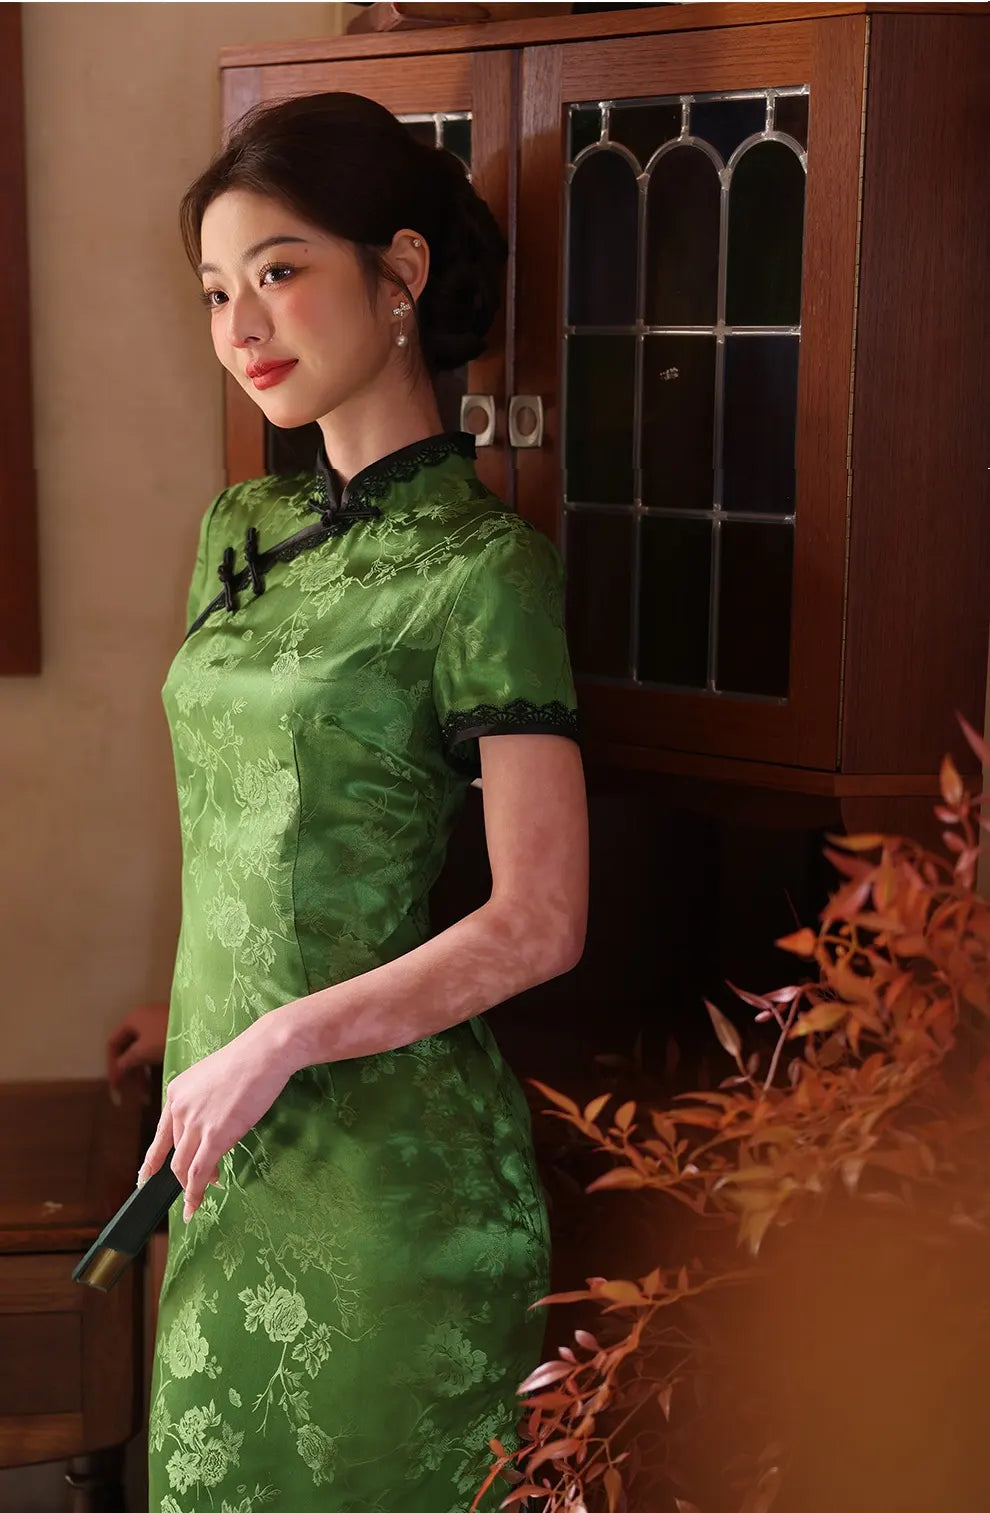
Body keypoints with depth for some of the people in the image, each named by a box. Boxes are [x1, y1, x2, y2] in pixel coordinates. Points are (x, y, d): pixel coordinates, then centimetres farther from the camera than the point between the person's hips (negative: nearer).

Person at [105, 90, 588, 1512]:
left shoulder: (480, 561, -13)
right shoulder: (239, 531, 8)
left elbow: (539, 924, -16)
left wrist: (278, 1041, -16)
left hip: (382, 1143, -6)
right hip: (231, 1132, 7)